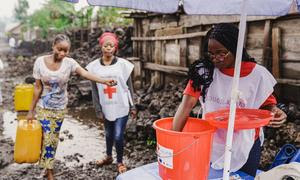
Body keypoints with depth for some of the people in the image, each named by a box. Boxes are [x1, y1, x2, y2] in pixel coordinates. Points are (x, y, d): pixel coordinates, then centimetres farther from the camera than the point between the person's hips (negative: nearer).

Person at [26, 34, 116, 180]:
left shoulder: (69, 63, -13)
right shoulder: (40, 61, -14)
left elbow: (85, 73, -30)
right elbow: (38, 88, -9)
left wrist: (103, 81, -47)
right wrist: (31, 110, -5)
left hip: (60, 108, 1)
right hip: (43, 107, -1)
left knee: (54, 139, 12)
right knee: (47, 139, 0)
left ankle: (48, 166, 33)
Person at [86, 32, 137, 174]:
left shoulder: (123, 64, -7)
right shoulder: (94, 66, -3)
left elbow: (129, 87, -1)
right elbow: (94, 90, 1)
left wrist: (132, 106, -1)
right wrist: (98, 109, 0)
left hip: (121, 107, -2)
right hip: (106, 108, 2)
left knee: (118, 136, -2)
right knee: (109, 134, 19)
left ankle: (120, 162, 23)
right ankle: (108, 156, 44)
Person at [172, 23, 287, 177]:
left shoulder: (257, 74, -13)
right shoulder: (203, 71, -11)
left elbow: (266, 103, 0)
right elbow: (186, 105, -17)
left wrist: (273, 111, -24)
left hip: (245, 147, -1)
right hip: (210, 145, 1)